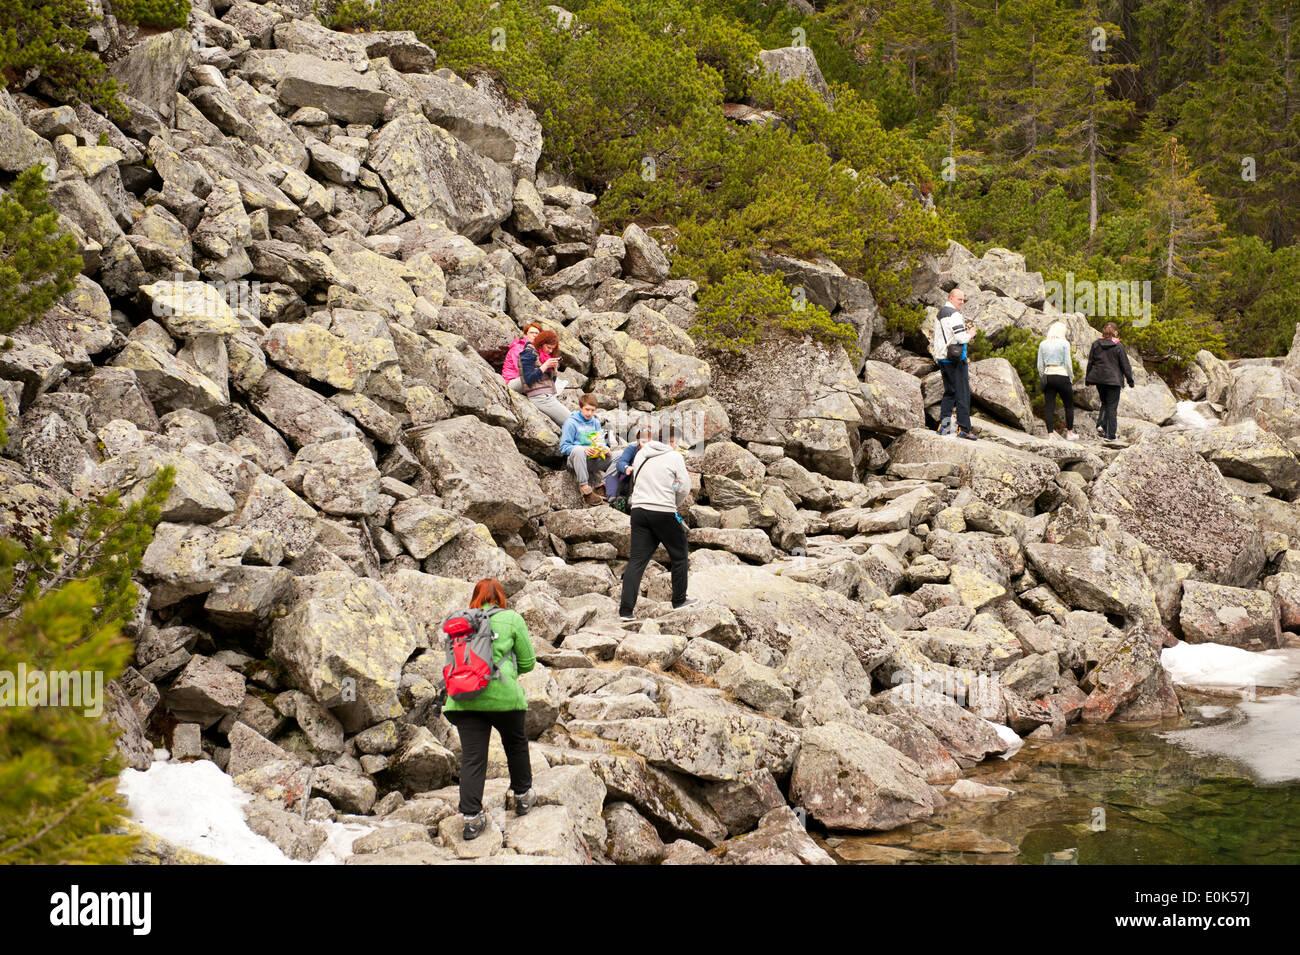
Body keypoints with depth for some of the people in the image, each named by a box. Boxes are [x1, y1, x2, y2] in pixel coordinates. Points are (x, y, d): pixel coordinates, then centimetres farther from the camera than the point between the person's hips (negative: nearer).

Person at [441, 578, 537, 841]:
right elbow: (527, 662, 7)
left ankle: (471, 818, -3)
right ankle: (523, 796, 37)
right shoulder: (512, 619, 5)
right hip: (503, 696, -2)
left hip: (464, 699, 2)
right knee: (516, 744, 22)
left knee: (471, 757, 2)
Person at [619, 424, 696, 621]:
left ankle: (626, 609, -5)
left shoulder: (641, 454, 9)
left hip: (639, 509, 5)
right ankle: (679, 600, 23)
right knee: (679, 555, 15)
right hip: (663, 512, -5)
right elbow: (684, 486, -5)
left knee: (637, 559, 3)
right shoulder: (675, 456, -5)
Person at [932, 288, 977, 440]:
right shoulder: (954, 314, -14)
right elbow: (961, 337, -22)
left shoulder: (939, 315, 16)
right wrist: (969, 334, 0)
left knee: (949, 392, 15)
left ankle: (943, 425, 10)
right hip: (956, 359, -9)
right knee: (963, 394, -6)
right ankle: (963, 428, -7)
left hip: (942, 359, 9)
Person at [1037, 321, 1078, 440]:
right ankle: (1069, 433, 18)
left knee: (1049, 407, 2)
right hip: (1062, 375, -3)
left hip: (1048, 375, 3)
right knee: (1069, 405, 12)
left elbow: (1040, 365, 8)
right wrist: (1071, 378, 4)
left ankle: (1050, 434, -3)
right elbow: (1068, 363, -6)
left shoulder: (1043, 344, 7)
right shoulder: (1064, 343, -5)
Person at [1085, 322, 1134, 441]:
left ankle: (1101, 425, -1)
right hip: (1113, 380, -4)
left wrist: (1088, 379, 16)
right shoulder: (1118, 346, -8)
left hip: (1099, 379, 4)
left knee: (1104, 403, 21)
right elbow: (1125, 364, -4)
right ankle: (1110, 434, 0)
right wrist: (1130, 379, 6)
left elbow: (1090, 362, 8)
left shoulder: (1096, 344, 2)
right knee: (1112, 406, 1)